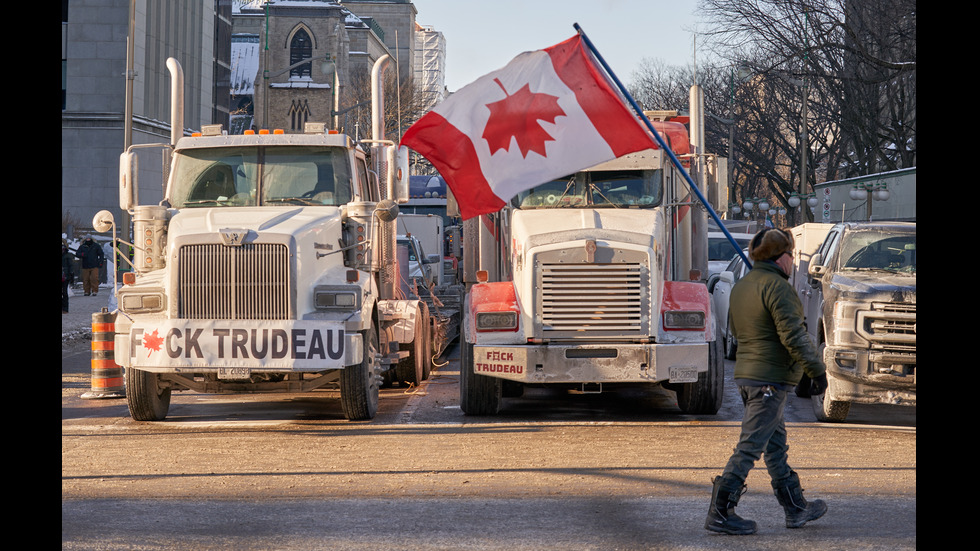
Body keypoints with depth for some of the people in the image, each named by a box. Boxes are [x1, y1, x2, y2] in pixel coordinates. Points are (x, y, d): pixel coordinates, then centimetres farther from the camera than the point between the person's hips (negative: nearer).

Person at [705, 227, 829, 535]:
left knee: (776, 444, 16)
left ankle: (796, 509, 25)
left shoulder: (741, 287, 12)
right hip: (771, 379, -10)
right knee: (751, 446, -8)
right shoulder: (776, 286, -16)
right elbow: (793, 334, -21)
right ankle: (720, 512, -9)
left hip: (746, 372, 10)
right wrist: (816, 369, -16)